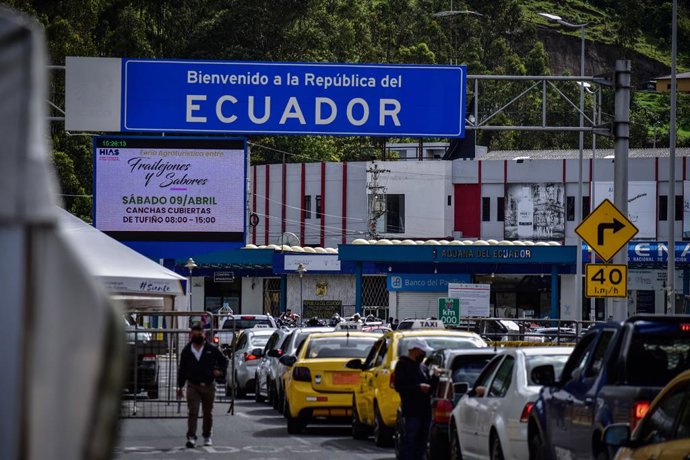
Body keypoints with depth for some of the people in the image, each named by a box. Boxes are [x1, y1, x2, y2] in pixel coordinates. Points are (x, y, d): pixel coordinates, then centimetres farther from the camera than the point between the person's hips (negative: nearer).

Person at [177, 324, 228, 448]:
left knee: (208, 413, 11)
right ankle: (191, 437, -18)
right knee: (193, 412, -12)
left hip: (209, 386, 1)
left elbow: (224, 360, 15)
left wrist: (220, 370, -5)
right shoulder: (186, 351, 7)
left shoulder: (211, 350, 3)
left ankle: (207, 436, 26)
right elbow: (182, 369, 12)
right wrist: (180, 386, 10)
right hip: (193, 386, -1)